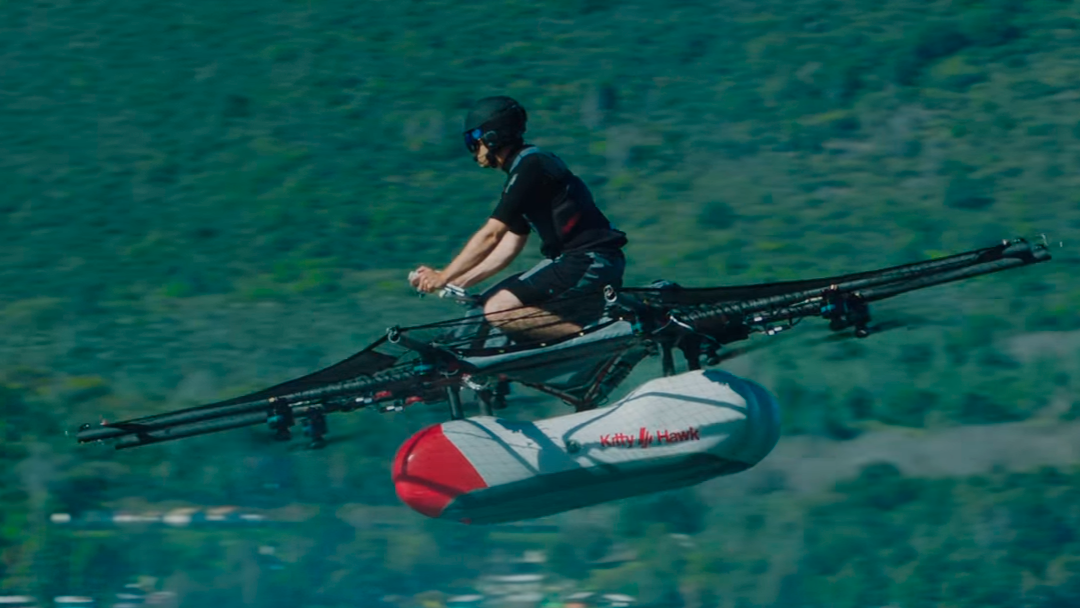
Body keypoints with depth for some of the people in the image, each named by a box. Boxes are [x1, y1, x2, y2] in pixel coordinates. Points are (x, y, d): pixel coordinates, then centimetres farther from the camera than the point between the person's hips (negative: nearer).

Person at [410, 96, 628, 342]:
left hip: (589, 263, -10)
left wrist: (442, 277, -9)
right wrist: (459, 282, 12)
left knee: (498, 310, -17)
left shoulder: (530, 167, -12)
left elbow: (490, 236, -15)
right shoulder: (531, 165, 19)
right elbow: (509, 246, 18)